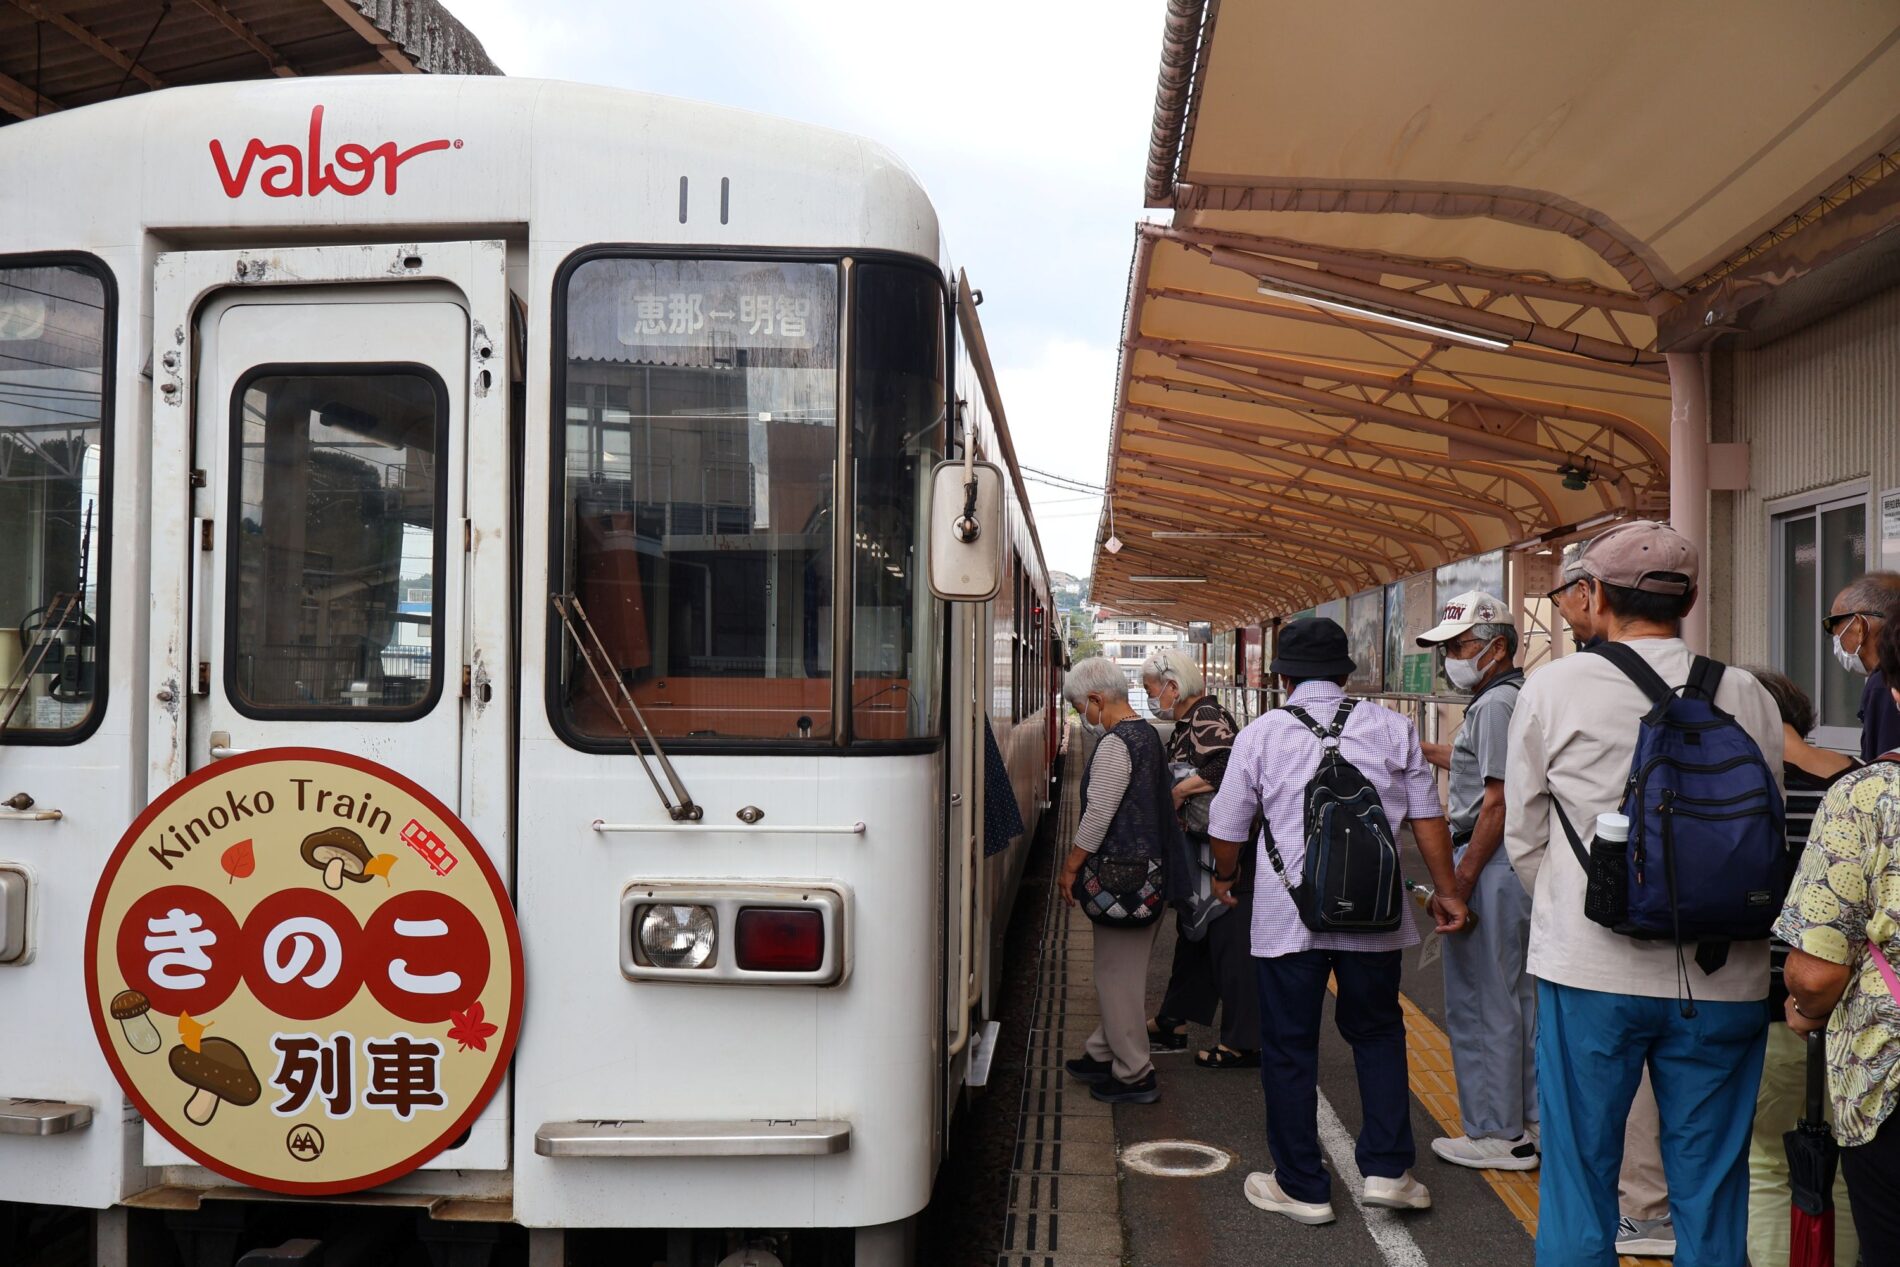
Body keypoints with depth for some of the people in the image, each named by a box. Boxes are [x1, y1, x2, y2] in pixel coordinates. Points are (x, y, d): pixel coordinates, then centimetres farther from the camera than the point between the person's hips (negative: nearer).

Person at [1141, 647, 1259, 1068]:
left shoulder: (1207, 717, -17)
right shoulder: (1187, 722, 14)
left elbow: (1228, 764, -32)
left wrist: (1178, 791, -24)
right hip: (1202, 848, 11)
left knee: (1230, 940, -4)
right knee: (1194, 934, 18)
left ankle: (1244, 1044, 4)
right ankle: (1171, 1024, 30)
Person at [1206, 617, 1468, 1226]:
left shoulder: (1261, 733, -2)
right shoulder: (1391, 726, 3)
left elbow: (1227, 828, 4)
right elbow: (1427, 817, 5)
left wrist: (1224, 877, 24)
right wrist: (1446, 892, 15)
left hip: (1287, 916, -2)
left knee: (1289, 1048, 9)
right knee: (1377, 1032, 20)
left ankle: (1302, 1188, 17)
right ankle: (1386, 1170, 15)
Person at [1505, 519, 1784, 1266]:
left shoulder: (1555, 688, -4)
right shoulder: (1750, 698, 2)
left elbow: (1523, 838, 3)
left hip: (1591, 973, -2)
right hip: (1723, 980, 2)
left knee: (1579, 1174, 9)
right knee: (1712, 1187, 12)